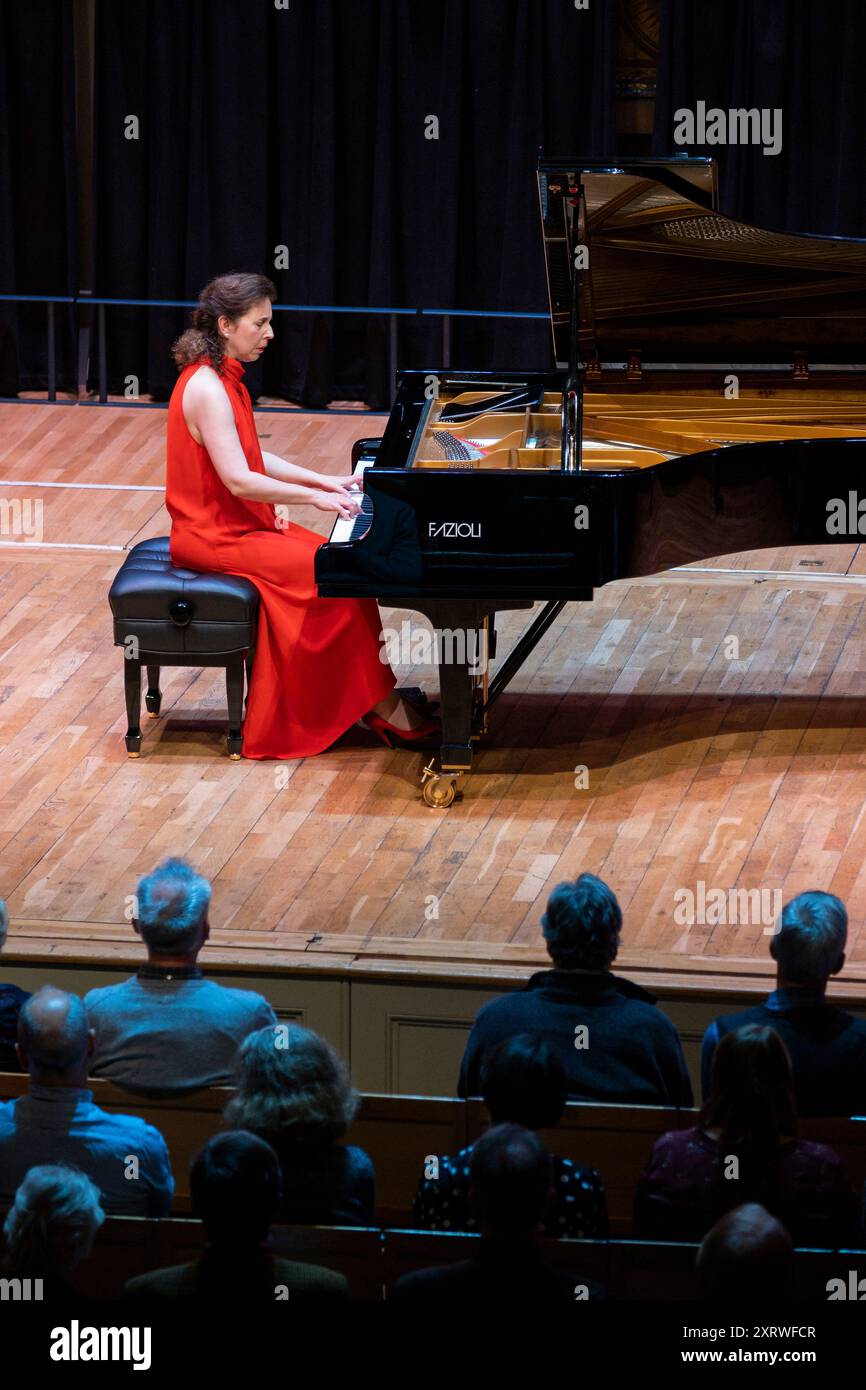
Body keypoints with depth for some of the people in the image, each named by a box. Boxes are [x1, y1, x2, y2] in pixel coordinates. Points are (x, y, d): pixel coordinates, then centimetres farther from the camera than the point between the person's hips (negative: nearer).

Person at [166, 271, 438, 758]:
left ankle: (376, 702, 0)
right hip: (216, 536, -10)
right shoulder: (207, 389, -23)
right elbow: (238, 480, -27)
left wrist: (321, 480, 8)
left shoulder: (222, 378, 9)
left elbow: (251, 459, 17)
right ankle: (382, 706, -6)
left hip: (239, 521, 10)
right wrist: (314, 497, -20)